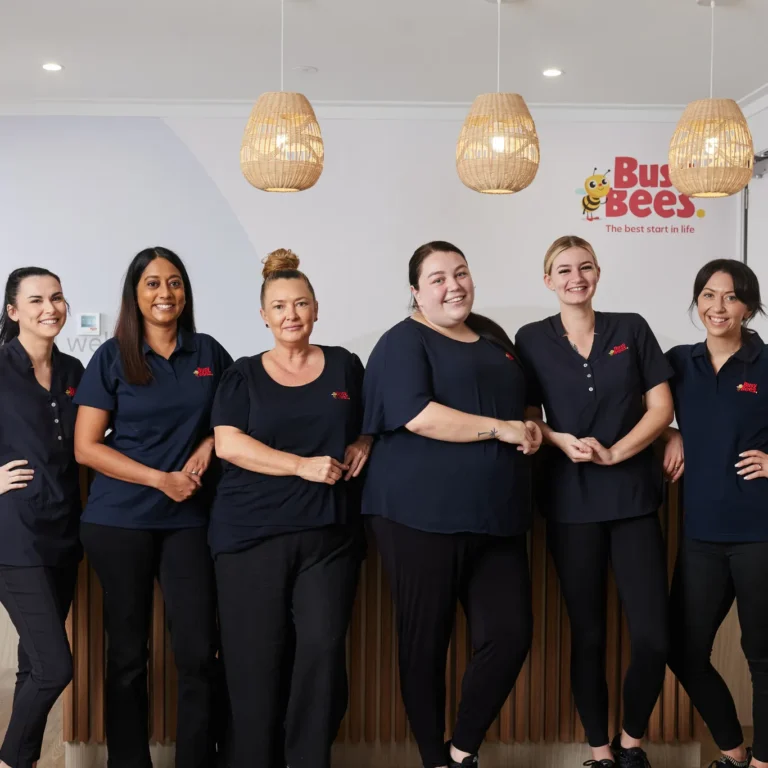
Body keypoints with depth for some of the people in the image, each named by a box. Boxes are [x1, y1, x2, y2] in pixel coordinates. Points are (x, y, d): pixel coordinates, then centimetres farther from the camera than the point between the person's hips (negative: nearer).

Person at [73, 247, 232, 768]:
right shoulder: (111, 357, -1)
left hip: (190, 519, 2)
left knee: (199, 652, -3)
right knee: (128, 652, 7)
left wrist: (209, 445, -6)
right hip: (119, 521, -1)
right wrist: (161, 478, -12)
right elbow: (86, 447, -4)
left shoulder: (209, 354, 6)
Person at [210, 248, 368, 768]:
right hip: (252, 532, -1)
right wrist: (304, 465, -14)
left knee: (323, 648, -6)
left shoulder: (345, 365, 12)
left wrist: (364, 445, -1)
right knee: (257, 657, 1)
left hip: (329, 533, 1)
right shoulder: (243, 376, 7)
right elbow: (228, 444, -6)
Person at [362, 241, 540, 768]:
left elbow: (520, 408, 31)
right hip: (423, 515, -6)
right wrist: (503, 429, -14)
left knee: (511, 634, -1)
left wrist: (532, 431, 8)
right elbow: (417, 415, -18)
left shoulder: (495, 339, 18)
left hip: (495, 517, 6)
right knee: (426, 641, 5)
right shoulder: (404, 342, -3)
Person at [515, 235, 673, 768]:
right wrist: (562, 441, -12)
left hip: (633, 497, 0)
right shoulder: (532, 340, 4)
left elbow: (661, 408, 2)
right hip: (571, 502, 0)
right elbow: (527, 419, 8)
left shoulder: (631, 329, 5)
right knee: (588, 635, 7)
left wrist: (615, 452, -12)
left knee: (653, 638, -4)